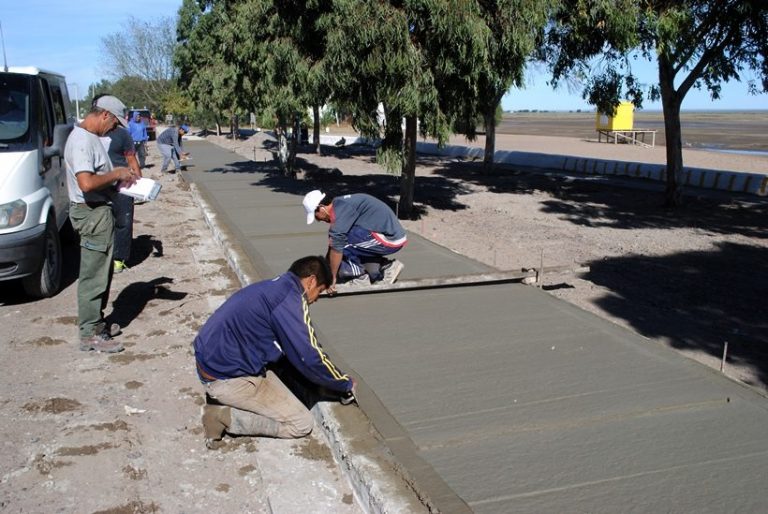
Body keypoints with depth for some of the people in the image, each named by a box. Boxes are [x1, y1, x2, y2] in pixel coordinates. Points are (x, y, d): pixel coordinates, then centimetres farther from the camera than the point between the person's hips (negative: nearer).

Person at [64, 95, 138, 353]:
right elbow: (86, 183, -31)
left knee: (101, 272, 19)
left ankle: (96, 323, 31)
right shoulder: (81, 140, -20)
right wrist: (116, 174, -18)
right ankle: (90, 335, 3)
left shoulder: (91, 137, 13)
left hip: (100, 211, 11)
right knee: (93, 276, -4)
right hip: (92, 213, -11)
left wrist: (119, 177, 8)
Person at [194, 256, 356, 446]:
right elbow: (310, 358, -17)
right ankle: (224, 415, -7)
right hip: (228, 378, -9)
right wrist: (346, 385, -1)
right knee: (302, 424, -2)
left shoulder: (273, 287, 12)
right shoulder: (290, 298, -17)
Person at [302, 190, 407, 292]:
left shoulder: (341, 209, -18)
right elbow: (332, 244, 18)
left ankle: (360, 279, -2)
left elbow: (336, 246, -20)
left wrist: (332, 277, -12)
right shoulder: (340, 204, 13)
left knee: (340, 239, -14)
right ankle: (387, 266, 14)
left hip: (389, 239, -10)